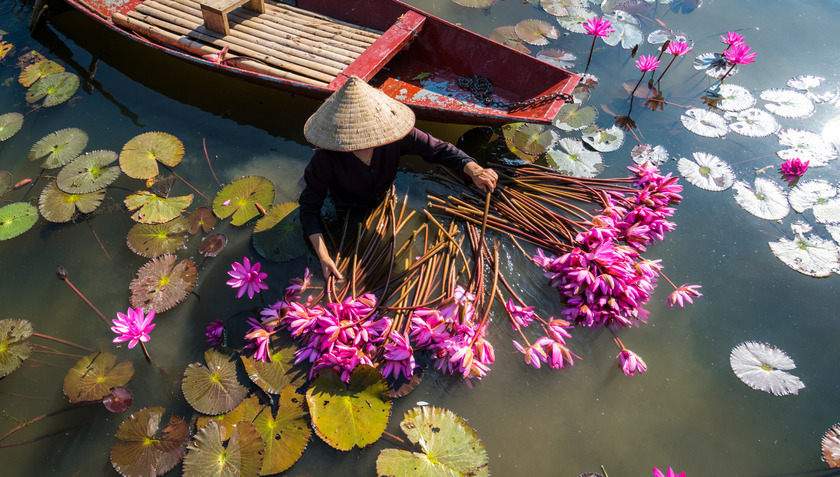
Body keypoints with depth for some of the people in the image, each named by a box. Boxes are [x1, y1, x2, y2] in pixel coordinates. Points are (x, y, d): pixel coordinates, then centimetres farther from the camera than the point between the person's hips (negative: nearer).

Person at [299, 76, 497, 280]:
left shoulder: (394, 133, -34)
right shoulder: (326, 158, -38)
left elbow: (438, 149, -28)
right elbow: (309, 207, -31)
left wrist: (474, 170, -47)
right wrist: (323, 256, -42)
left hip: (384, 200, 2)